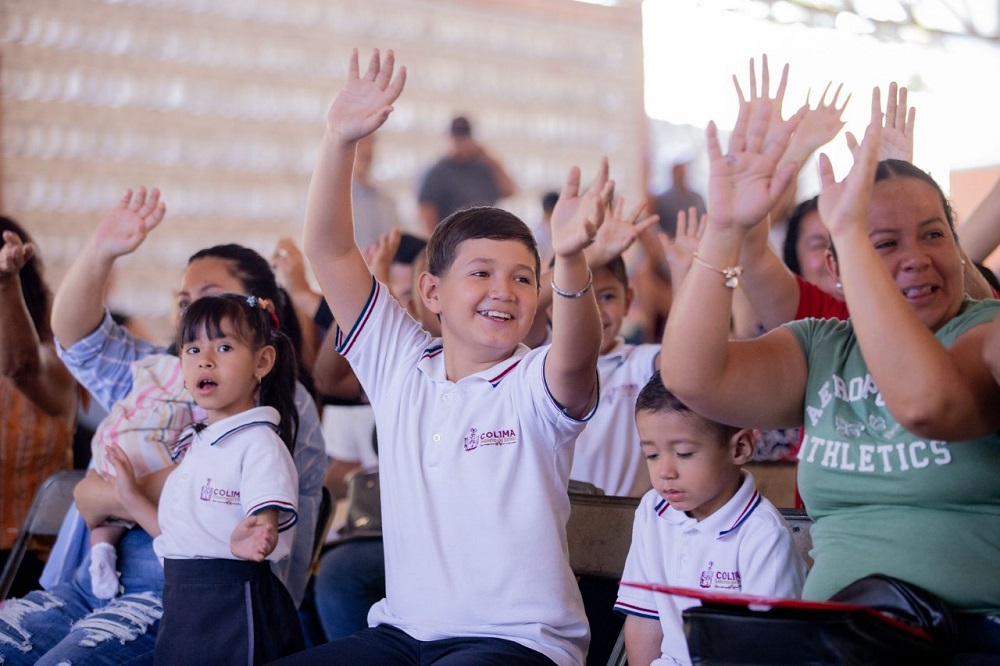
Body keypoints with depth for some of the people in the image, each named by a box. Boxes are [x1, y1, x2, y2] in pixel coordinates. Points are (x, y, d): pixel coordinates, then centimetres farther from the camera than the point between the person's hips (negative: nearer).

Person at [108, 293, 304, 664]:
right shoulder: (197, 446, 15)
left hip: (234, 602, -8)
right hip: (183, 604, 8)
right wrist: (131, 496, 15)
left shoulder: (258, 442, -11)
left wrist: (251, 540, -44)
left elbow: (266, 524, -23)